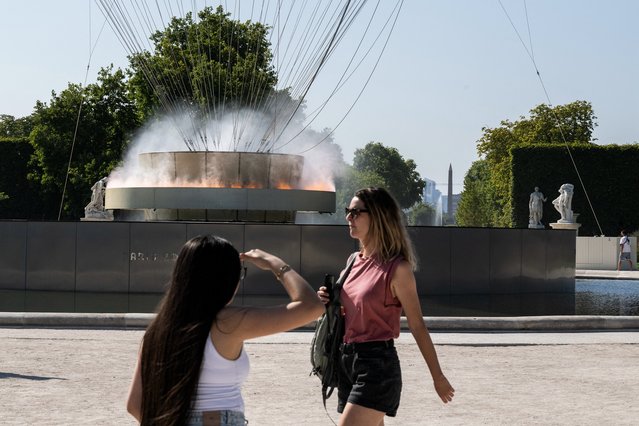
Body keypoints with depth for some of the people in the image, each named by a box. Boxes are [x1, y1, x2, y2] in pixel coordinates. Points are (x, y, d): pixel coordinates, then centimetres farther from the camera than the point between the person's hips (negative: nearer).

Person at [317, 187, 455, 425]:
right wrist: (328, 303, -1)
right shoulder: (355, 261, 10)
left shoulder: (396, 268, -13)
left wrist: (437, 377, -3)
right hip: (347, 360, 8)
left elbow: (417, 326, -8)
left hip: (377, 363, -8)